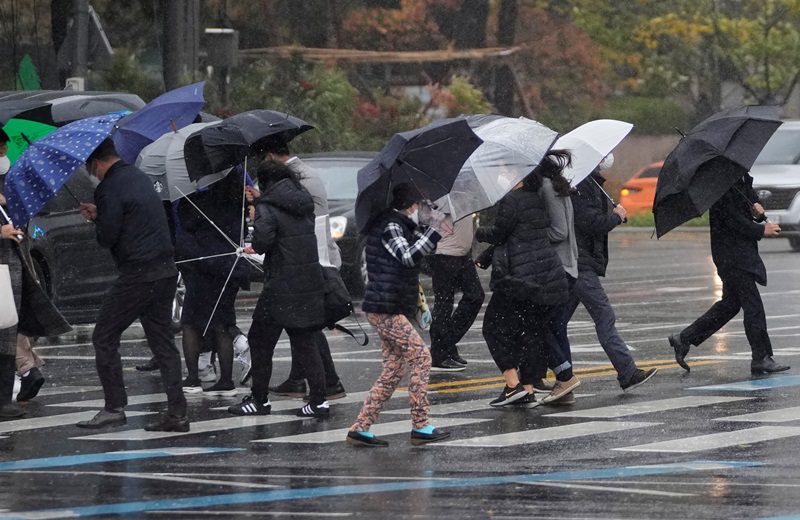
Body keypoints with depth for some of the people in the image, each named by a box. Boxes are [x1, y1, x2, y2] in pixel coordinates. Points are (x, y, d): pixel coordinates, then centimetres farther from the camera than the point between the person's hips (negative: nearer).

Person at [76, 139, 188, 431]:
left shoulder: (110, 188, -13)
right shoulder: (136, 176, 16)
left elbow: (106, 238, -14)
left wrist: (96, 220, 6)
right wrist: (99, 215, 20)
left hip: (138, 274, -9)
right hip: (165, 270, 9)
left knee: (104, 337, 2)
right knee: (162, 340, 10)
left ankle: (114, 407, -1)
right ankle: (177, 412, 5)